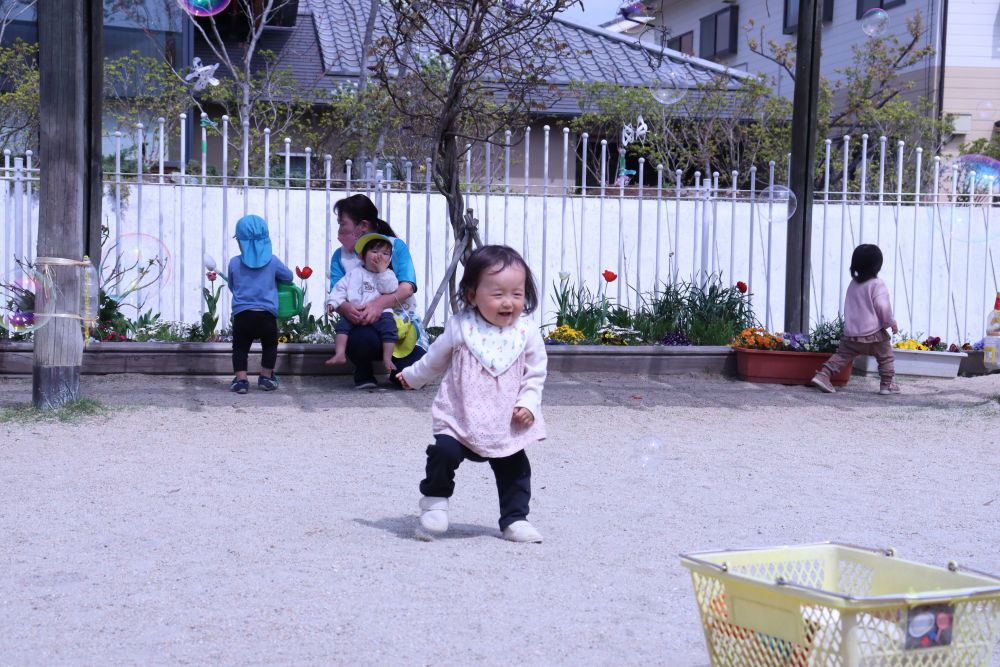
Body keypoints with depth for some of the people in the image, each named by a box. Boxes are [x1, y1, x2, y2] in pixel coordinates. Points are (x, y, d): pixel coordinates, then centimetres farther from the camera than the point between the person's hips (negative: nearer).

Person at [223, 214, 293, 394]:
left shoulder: (234, 263, 1)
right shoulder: (272, 261, -1)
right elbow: (288, 277, 15)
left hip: (241, 315, 0)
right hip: (267, 315, 0)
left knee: (240, 347, 14)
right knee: (269, 345, 23)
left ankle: (241, 378, 1)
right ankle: (266, 377, 23)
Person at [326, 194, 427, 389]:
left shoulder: (396, 246, 0)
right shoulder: (340, 256, 7)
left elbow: (407, 288, -13)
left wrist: (380, 302, -33)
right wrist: (346, 308, -31)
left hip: (401, 323, 0)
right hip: (364, 326, 1)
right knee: (361, 339, -37)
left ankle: (394, 364, 15)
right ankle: (363, 371, 0)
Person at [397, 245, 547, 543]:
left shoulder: (527, 333, -7)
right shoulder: (460, 328, -9)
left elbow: (535, 375, 3)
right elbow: (435, 359, 11)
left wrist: (529, 404, -11)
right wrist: (412, 377, 24)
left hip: (508, 424, 2)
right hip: (459, 418, -2)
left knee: (515, 469, 6)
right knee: (443, 452, -19)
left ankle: (515, 519, 21)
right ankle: (434, 503, 2)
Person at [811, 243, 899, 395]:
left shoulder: (853, 284, 11)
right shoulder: (877, 284, -10)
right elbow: (883, 307, -17)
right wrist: (891, 323, -3)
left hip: (850, 333, 5)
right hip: (873, 333, -5)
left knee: (842, 355, 8)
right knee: (885, 356, 11)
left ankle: (823, 375, -6)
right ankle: (887, 384, 13)